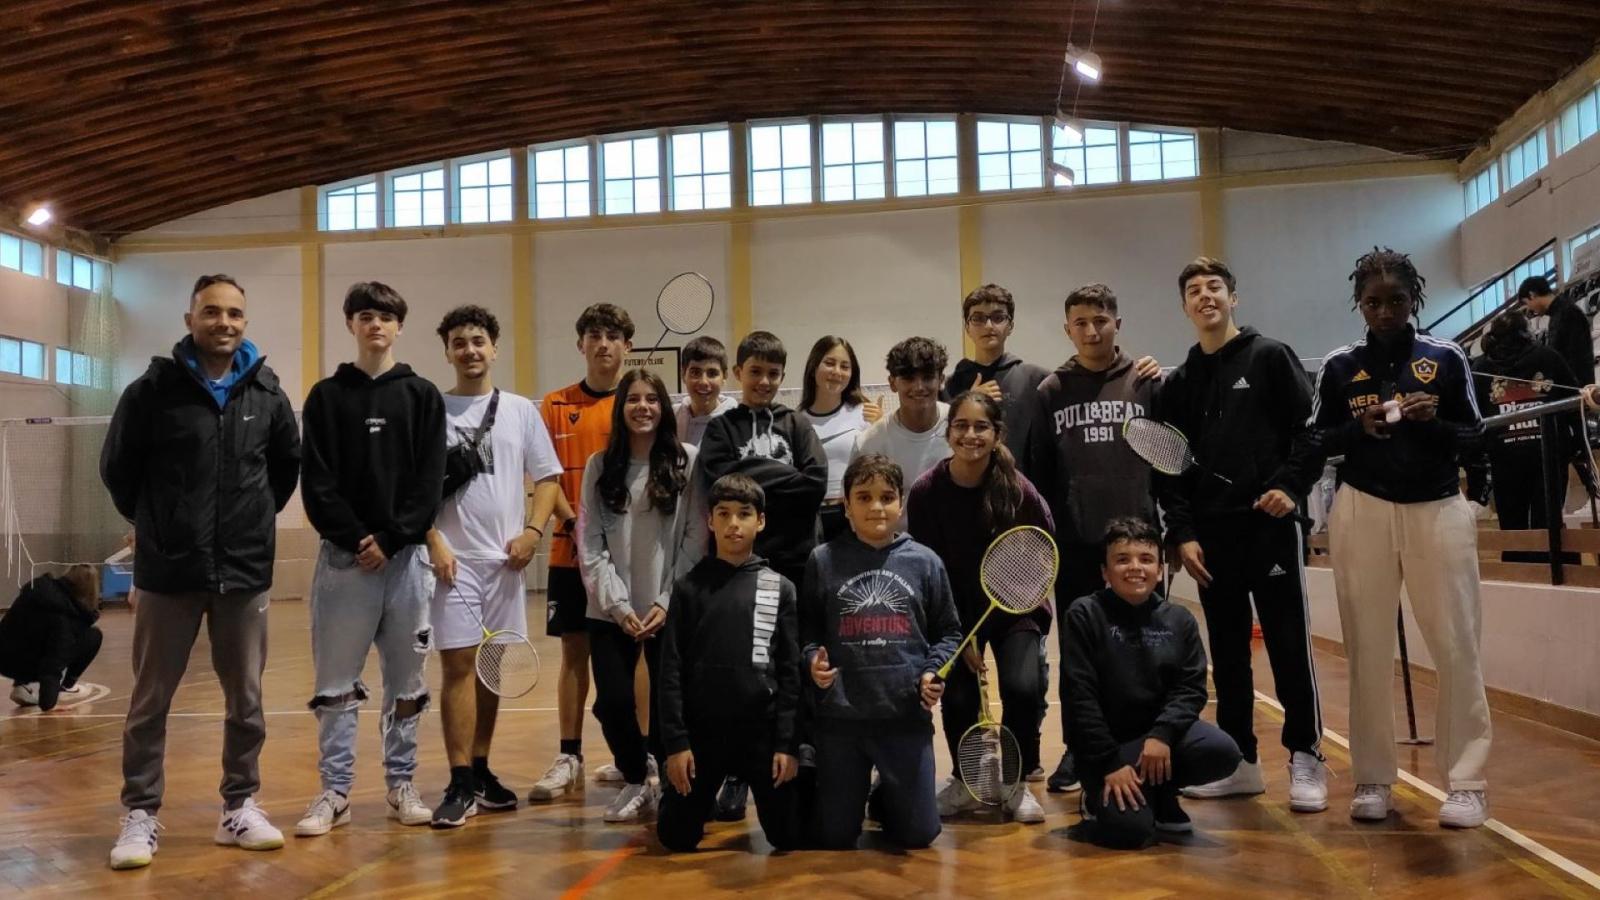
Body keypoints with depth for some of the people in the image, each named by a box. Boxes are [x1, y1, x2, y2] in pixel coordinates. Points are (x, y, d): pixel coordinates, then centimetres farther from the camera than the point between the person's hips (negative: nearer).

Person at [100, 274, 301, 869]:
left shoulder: (267, 393, 3)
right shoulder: (154, 388, -5)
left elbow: (287, 464, 17)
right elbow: (117, 468, 5)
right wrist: (154, 524, 11)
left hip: (245, 571, 2)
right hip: (168, 571, -2)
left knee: (246, 699, 9)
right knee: (150, 699, 7)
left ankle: (240, 807, 22)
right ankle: (140, 815, 19)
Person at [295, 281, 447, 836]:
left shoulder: (422, 396, 6)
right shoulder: (326, 397, 7)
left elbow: (430, 480, 0)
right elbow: (317, 482, 0)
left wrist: (391, 539, -10)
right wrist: (353, 539, -11)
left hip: (406, 555, 0)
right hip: (343, 556, 0)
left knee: (406, 679, 7)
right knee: (336, 681, 4)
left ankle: (401, 784, 18)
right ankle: (335, 792, 13)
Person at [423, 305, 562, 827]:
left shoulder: (521, 411, 9)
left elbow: (547, 478, 9)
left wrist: (533, 531, -5)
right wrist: (434, 542, -10)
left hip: (505, 558, 3)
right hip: (453, 558, -3)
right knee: (458, 664, -6)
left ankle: (480, 771, 21)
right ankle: (461, 785, -2)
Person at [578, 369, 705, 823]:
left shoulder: (687, 461, -1)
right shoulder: (600, 466, 5)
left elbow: (696, 540, -3)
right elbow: (590, 545, 2)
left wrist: (667, 602, -8)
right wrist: (617, 605, -7)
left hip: (669, 610, -2)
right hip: (611, 612, 2)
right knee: (612, 701, -4)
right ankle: (635, 779, 23)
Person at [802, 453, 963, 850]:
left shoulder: (924, 562, 4)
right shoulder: (823, 561, 1)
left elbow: (948, 632, 10)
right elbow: (805, 630, 5)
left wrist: (933, 671, -7)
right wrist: (812, 658, -15)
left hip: (908, 716, 1)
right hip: (840, 718, -1)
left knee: (918, 833, 5)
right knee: (833, 838, 6)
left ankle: (886, 799, 37)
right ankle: (848, 792, 39)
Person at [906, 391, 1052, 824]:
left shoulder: (1017, 488, -19)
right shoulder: (925, 491, -18)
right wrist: (959, 634, -11)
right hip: (954, 611, 1)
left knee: (1022, 688, -19)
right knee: (957, 698, -8)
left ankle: (1016, 784, 6)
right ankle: (965, 780, 21)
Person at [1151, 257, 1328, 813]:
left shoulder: (1270, 357, 3)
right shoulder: (1178, 385, 13)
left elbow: (1311, 429, -1)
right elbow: (1167, 467, 10)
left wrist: (1290, 485, -15)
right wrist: (1182, 532, 0)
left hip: (1271, 526, -4)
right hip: (1211, 536, 4)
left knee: (1290, 648, -1)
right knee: (1228, 654, 9)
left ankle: (1306, 758, 11)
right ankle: (1239, 760, 18)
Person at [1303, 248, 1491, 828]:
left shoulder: (1447, 358, 4)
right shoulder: (1340, 366, 5)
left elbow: (1475, 439, 5)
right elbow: (1314, 441, 6)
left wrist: (1434, 423, -14)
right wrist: (1358, 428, -13)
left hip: (1438, 510, 0)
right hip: (1363, 512, 1)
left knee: (1457, 646, -5)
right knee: (1368, 649, 3)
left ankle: (1466, 782, 5)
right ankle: (1373, 780, 11)